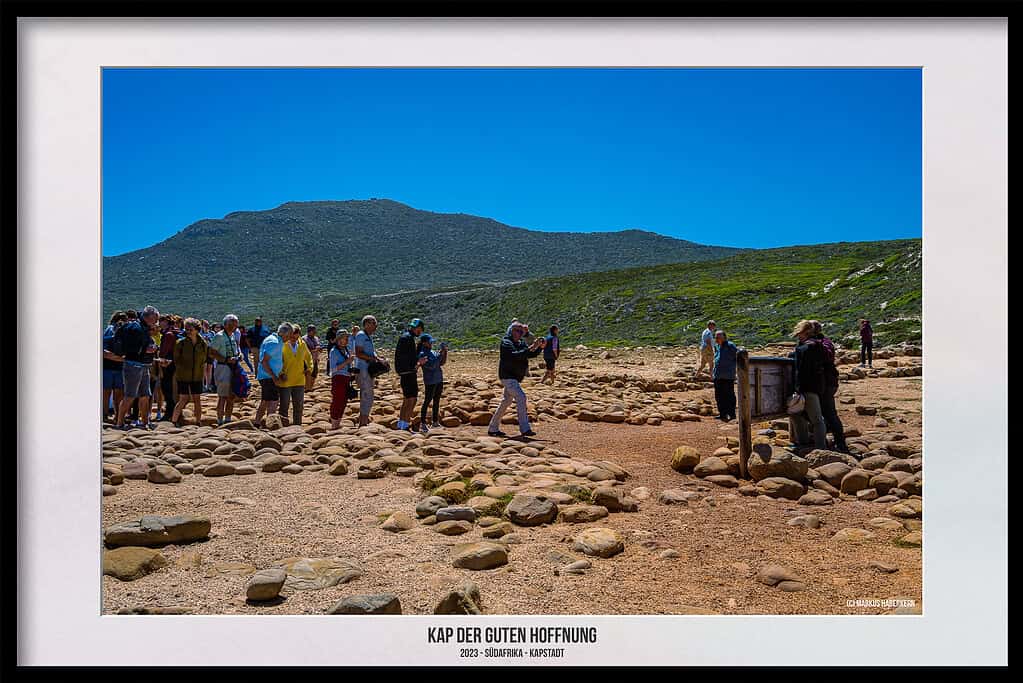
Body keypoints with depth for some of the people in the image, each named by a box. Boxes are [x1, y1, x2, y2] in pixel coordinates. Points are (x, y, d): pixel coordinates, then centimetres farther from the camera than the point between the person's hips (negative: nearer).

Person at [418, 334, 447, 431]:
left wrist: (445, 352, 4)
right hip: (430, 382, -8)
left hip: (439, 380, 8)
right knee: (427, 401, -6)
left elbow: (442, 362, 15)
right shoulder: (422, 354, -12)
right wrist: (440, 354, -20)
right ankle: (422, 423, -2)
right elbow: (431, 365, -22)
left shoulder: (433, 352, 12)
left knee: (436, 401, 13)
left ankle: (435, 422, 21)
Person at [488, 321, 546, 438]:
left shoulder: (521, 344, 13)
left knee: (506, 401, 14)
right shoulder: (506, 343, -12)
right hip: (507, 376, -10)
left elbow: (532, 354, 8)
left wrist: (540, 347, -9)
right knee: (521, 397, -20)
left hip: (515, 378, 10)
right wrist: (530, 348, -33)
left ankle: (493, 428, 23)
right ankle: (525, 429, -21)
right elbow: (514, 355, -29)